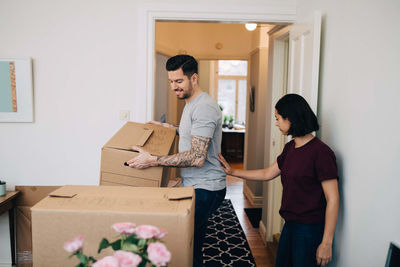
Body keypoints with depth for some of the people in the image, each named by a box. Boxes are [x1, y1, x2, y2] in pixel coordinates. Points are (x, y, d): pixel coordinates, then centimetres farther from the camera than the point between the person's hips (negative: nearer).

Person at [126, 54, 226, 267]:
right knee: (191, 245, 15)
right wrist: (168, 127, 27)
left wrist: (153, 160, -25)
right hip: (195, 186, 10)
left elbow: (197, 157, -26)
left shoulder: (204, 107, -19)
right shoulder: (191, 103, 14)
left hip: (205, 189, -10)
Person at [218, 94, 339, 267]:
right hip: (290, 225, 8)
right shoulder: (290, 148, 6)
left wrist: (326, 243, -19)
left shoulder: (320, 152, -19)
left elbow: (332, 199, -19)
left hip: (309, 230, -8)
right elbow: (267, 174, 16)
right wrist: (232, 172, 17)